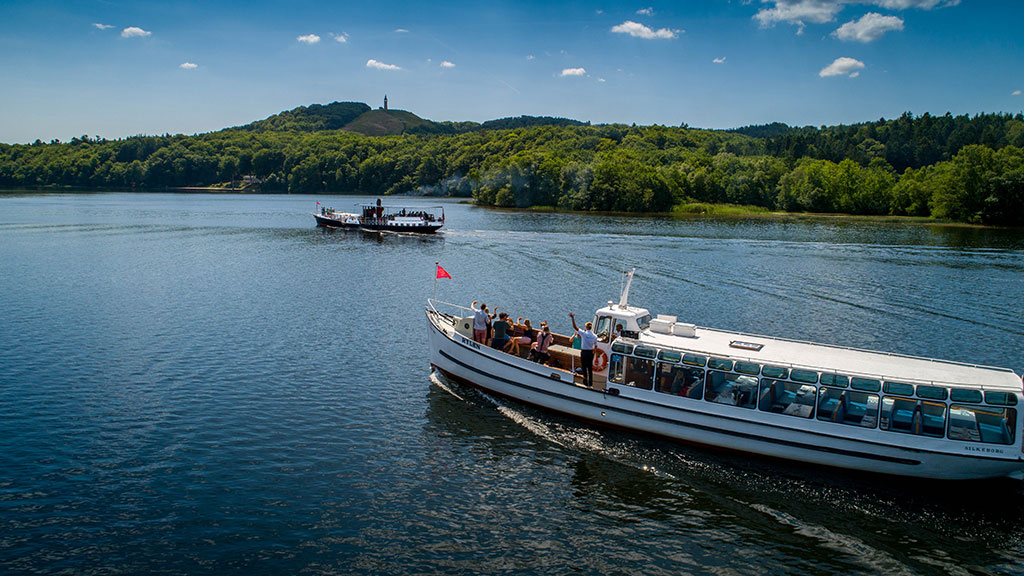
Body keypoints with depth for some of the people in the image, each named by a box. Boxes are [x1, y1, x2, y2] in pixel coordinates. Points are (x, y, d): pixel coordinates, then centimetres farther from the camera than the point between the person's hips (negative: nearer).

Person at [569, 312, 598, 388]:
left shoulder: (583, 333, -12)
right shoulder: (594, 336, -1)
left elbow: (575, 327, -11)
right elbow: (595, 346, 4)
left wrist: (573, 318, -10)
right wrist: (593, 353, 15)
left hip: (584, 352, -3)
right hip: (590, 353, 3)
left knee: (584, 367, 5)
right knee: (590, 368, 13)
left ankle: (586, 382, 4)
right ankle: (590, 383, 18)